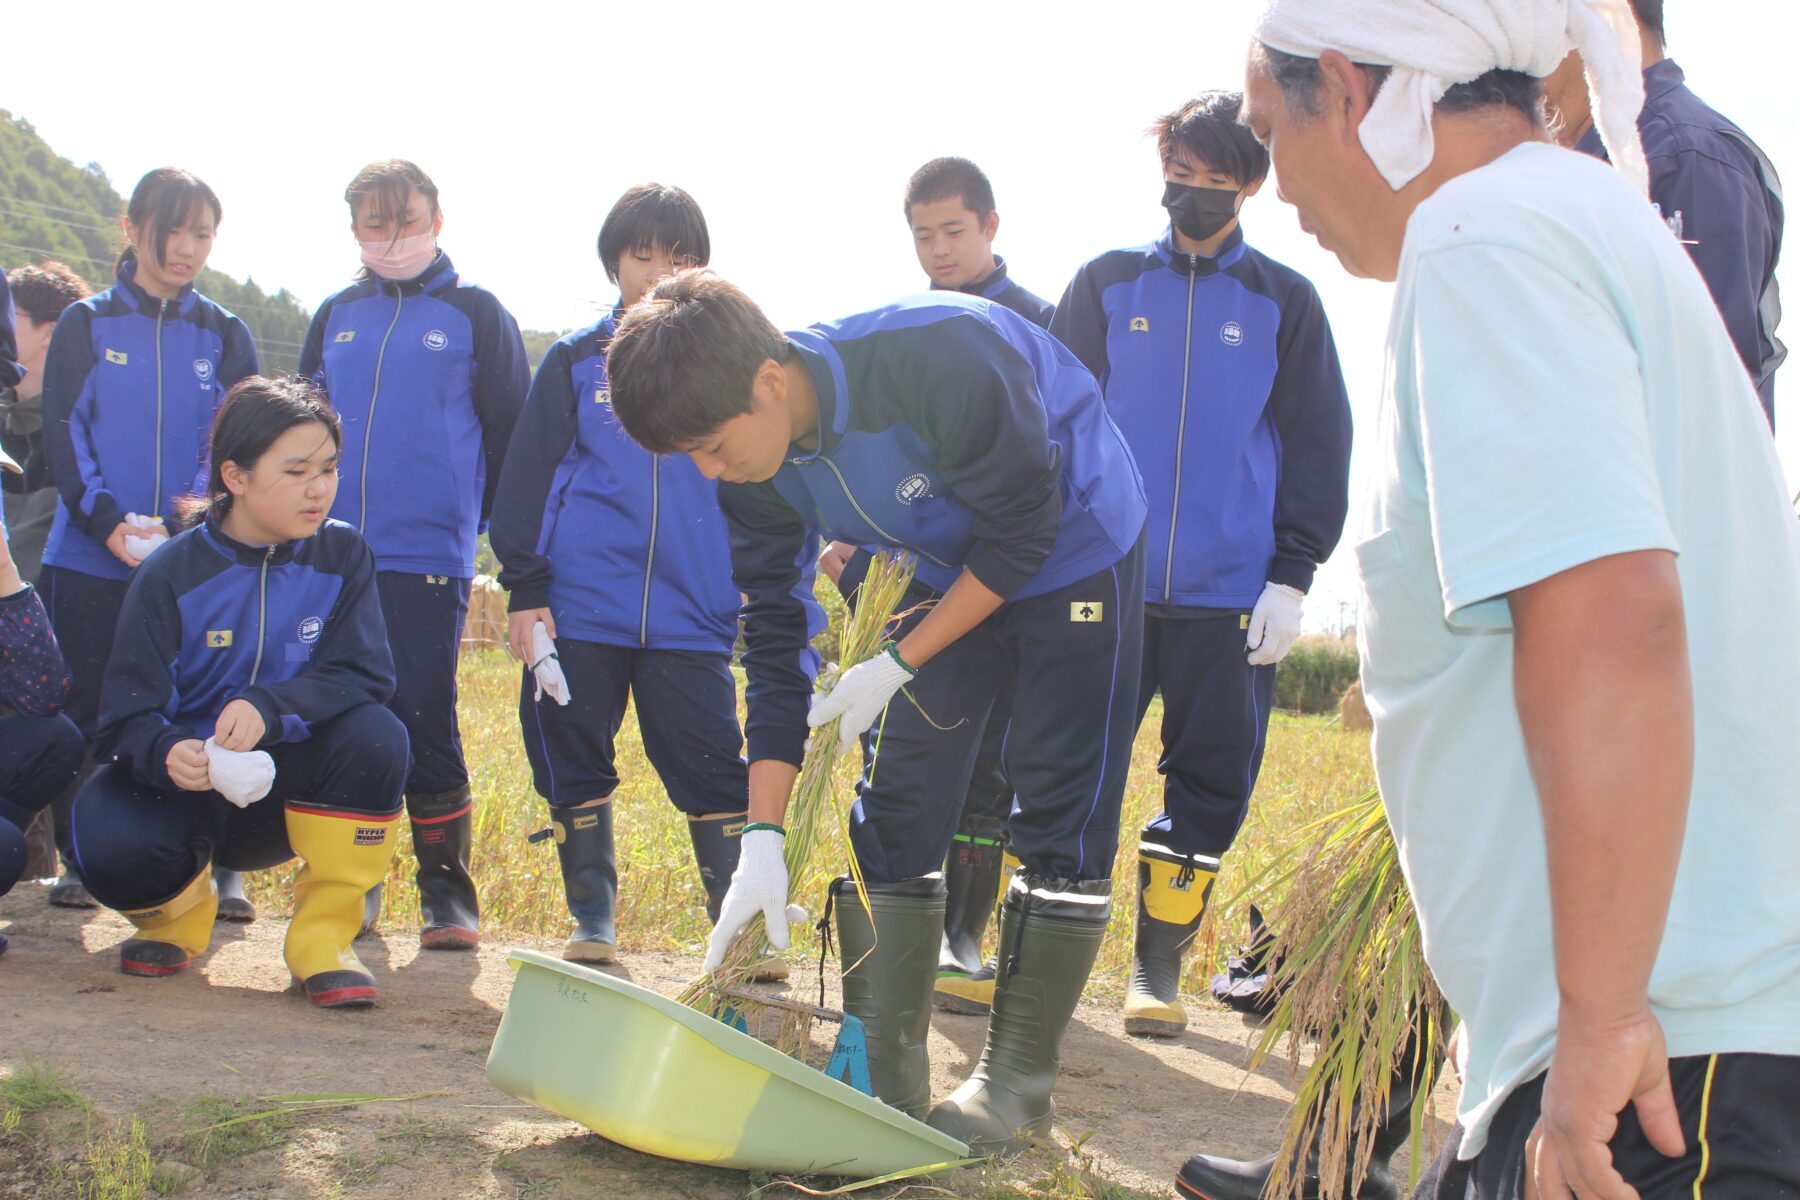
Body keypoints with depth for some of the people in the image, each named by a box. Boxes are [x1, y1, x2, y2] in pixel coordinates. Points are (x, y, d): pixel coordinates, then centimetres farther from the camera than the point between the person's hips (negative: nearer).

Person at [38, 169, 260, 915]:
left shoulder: (223, 335, 11)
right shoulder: (85, 325, 8)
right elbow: (63, 434, 0)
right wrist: (109, 522, -14)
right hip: (89, 559, 0)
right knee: (87, 712, 2)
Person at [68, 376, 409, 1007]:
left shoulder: (342, 555, -4)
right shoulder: (170, 576, -9)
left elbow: (364, 674, -15)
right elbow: (128, 715, -13)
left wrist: (269, 708, -33)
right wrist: (166, 753, -37)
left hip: (291, 786, 1)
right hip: (188, 785, -1)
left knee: (376, 736, -30)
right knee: (108, 845, -33)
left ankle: (322, 934, -13)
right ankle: (182, 906, 7)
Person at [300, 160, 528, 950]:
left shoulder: (476, 315, 4)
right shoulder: (336, 317, 15)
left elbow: (510, 436, 5)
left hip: (428, 557, -4)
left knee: (425, 722, -6)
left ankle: (447, 892, 4)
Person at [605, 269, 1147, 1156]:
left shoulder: (941, 359, -38)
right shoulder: (756, 474, -16)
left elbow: (1021, 530, -26)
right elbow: (773, 641, -10)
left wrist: (897, 666, -22)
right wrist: (762, 837, -16)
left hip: (1074, 547, -6)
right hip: (954, 574, 6)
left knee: (1060, 812, -8)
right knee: (895, 803, 1)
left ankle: (1017, 1082, 1)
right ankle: (883, 1073, 8)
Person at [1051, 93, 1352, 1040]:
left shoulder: (1284, 303, 9)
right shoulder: (1106, 285, 11)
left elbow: (1318, 450, 8)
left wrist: (1292, 574, -1)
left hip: (1228, 596, 0)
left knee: (1211, 783, 2)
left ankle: (1160, 963, 13)